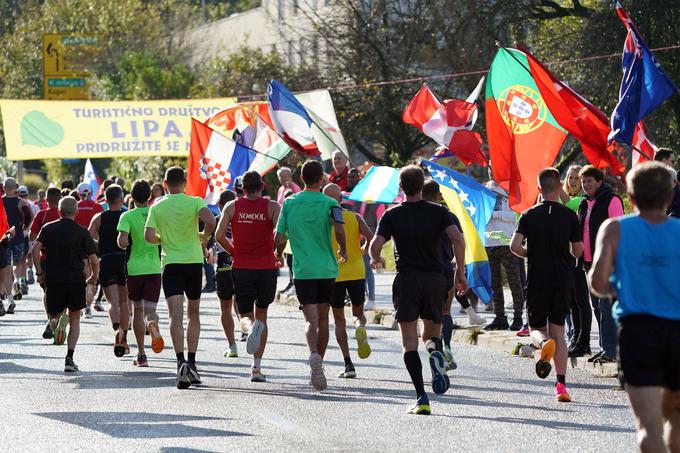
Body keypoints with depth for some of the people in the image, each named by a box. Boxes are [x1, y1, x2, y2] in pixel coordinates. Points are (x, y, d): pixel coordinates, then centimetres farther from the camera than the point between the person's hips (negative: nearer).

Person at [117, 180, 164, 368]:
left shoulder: (127, 216, -6)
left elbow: (122, 241, -19)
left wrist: (123, 245, 3)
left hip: (134, 268, -1)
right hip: (154, 267, 1)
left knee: (137, 310, 13)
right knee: (149, 309, 0)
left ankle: (141, 354, 14)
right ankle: (152, 323, -38)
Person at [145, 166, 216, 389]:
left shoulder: (157, 207, 2)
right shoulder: (195, 202, -1)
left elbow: (149, 236, -7)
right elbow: (210, 221, -19)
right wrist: (204, 237, 2)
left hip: (170, 264, -1)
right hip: (194, 262, 1)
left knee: (176, 315, -10)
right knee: (193, 313, 16)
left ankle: (181, 361, -29)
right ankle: (192, 362, 17)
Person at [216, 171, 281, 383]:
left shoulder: (232, 206, 3)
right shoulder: (272, 206, 0)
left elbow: (219, 235, -5)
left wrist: (234, 251, 12)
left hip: (241, 268, 0)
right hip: (266, 268, 0)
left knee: (246, 315, 11)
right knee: (261, 315, 15)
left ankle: (251, 327, -29)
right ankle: (257, 367, 6)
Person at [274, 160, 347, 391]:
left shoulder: (289, 203, 3)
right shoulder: (329, 203, -2)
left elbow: (279, 238, 1)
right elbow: (339, 229, -18)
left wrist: (279, 255, 22)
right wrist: (343, 251, 1)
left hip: (302, 270, 0)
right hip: (327, 268, 0)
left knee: (311, 319, -7)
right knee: (323, 318, 14)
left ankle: (314, 355, -35)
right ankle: (318, 366, 21)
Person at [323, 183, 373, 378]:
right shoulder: (355, 217, 3)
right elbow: (371, 238, -9)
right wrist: (361, 253, 8)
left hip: (333, 274, -1)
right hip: (357, 272, 1)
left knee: (339, 320, 10)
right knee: (358, 313, 19)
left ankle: (348, 364, 1)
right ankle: (361, 328, -19)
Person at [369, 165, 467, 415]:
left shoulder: (392, 215, 1)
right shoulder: (439, 212, 2)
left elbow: (375, 246, -8)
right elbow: (458, 239, -12)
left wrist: (376, 260, 15)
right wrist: (460, 272, -4)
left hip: (406, 280, -1)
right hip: (435, 278, 1)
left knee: (410, 344, 1)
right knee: (432, 332, 18)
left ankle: (421, 398, -12)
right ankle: (435, 351, -21)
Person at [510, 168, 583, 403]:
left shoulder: (529, 215, -1)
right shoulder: (569, 215, 0)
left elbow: (515, 245, -11)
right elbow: (578, 251, 7)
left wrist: (530, 255, 9)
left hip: (537, 280, -1)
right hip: (563, 280, 1)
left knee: (536, 329, 10)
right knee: (558, 332, 7)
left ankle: (544, 343, -27)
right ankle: (561, 383, -5)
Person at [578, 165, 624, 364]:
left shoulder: (611, 200, -8)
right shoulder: (584, 204, 16)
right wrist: (582, 258, 18)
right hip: (590, 262, 9)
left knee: (606, 305, -11)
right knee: (596, 305, 11)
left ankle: (610, 351, -11)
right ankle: (605, 348, 17)